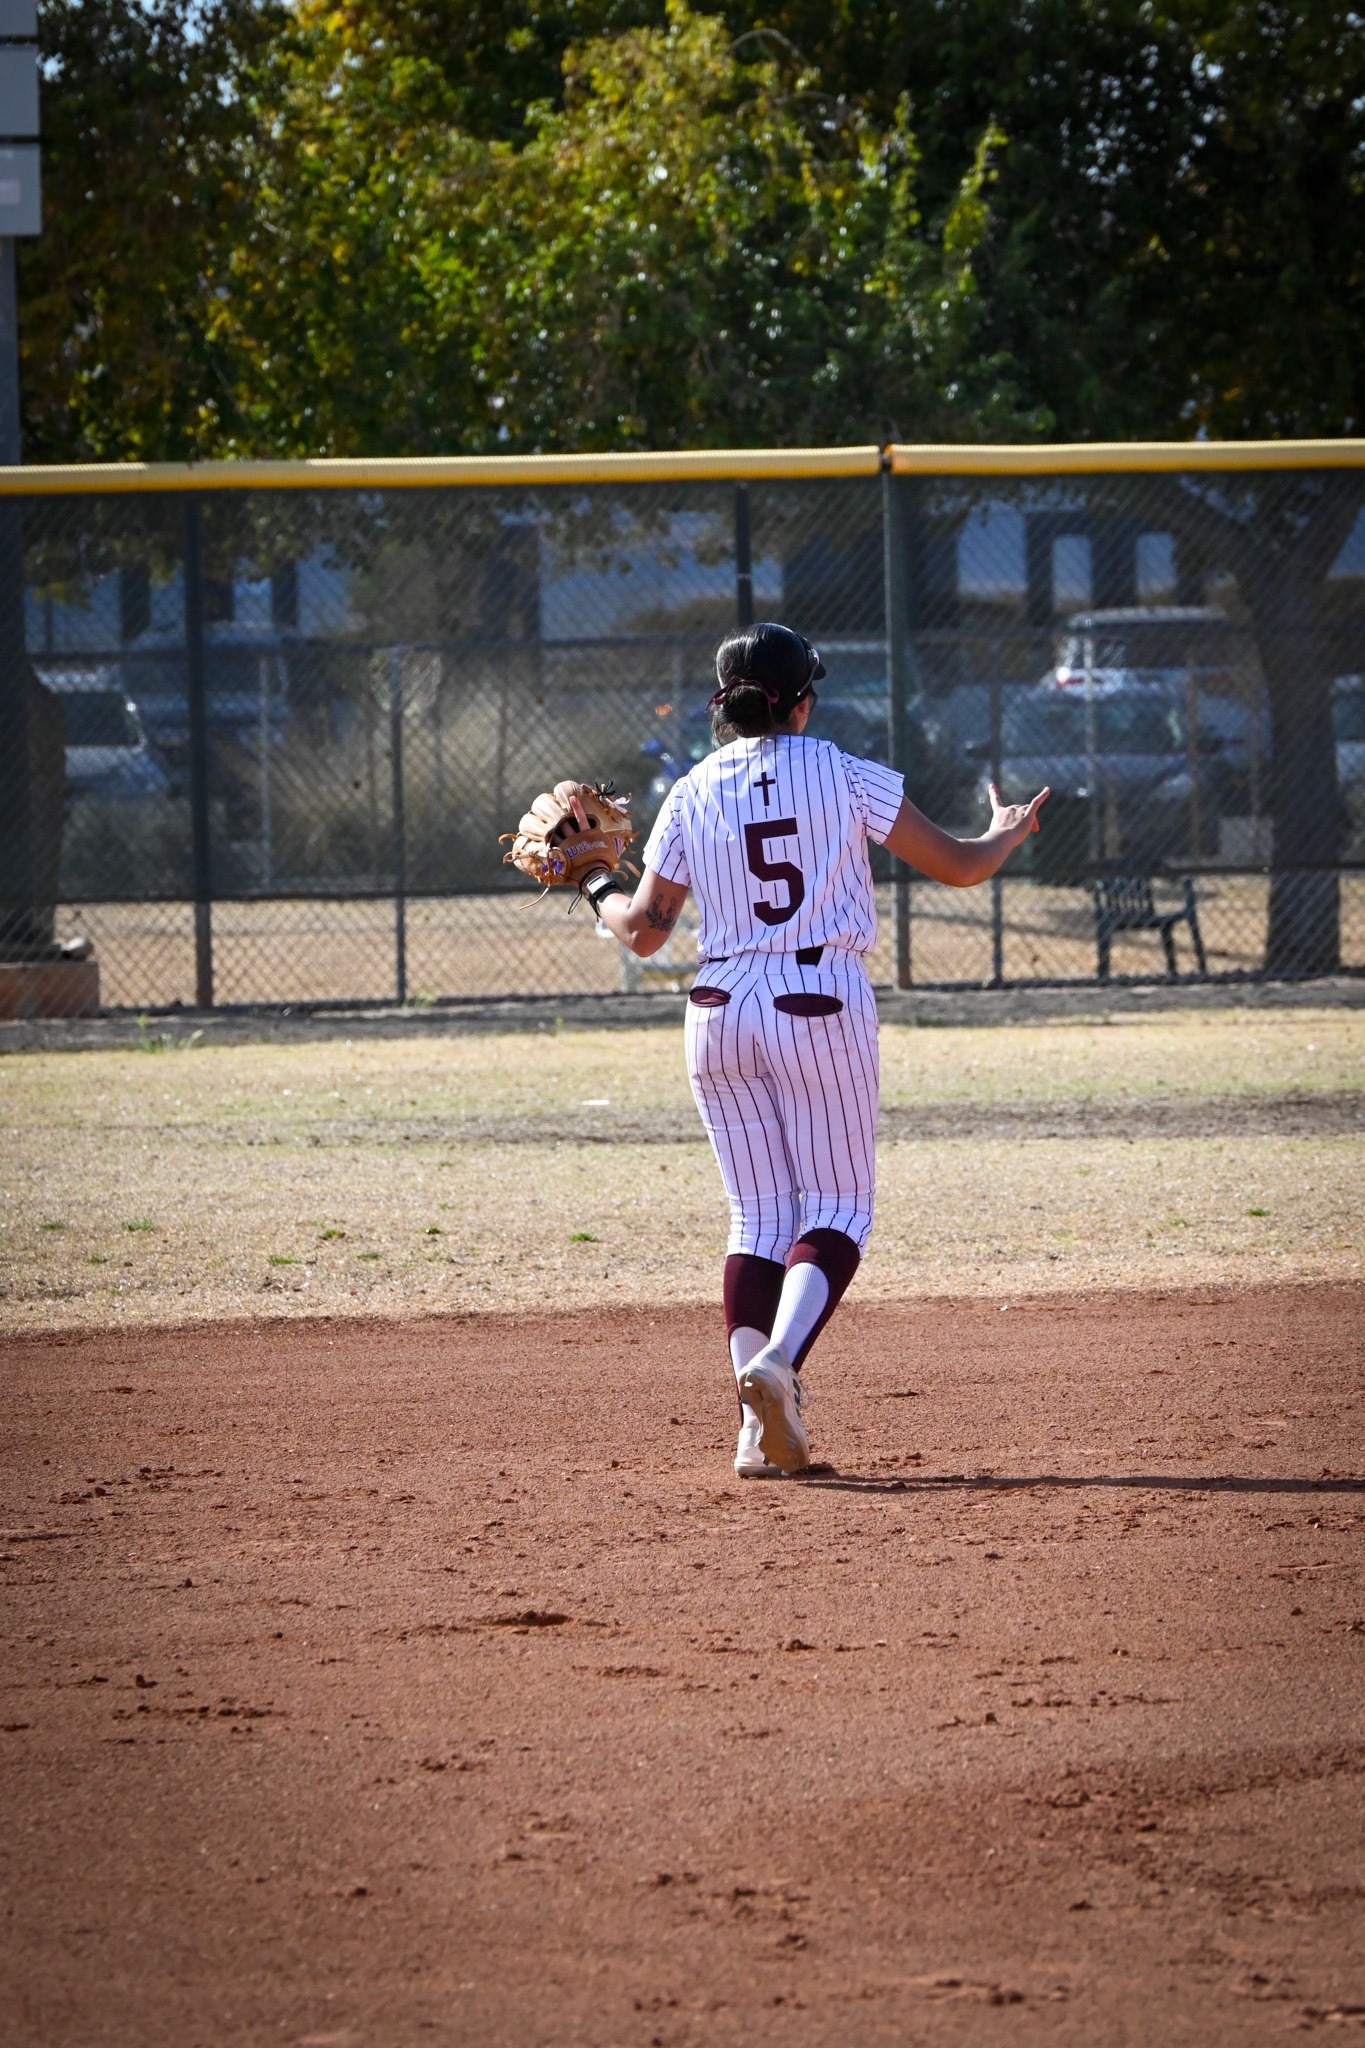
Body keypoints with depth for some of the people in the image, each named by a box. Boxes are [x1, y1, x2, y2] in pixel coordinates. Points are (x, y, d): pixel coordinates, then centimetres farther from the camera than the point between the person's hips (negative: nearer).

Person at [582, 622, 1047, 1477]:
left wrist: (600, 889, 25)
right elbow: (957, 866, 0)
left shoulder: (691, 796, 3)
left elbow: (643, 931, 4)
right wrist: (1009, 835, 21)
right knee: (838, 1205, 5)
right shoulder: (847, 776, -3)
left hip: (722, 1013, 3)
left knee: (760, 1215, 10)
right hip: (825, 1006, -3)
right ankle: (779, 1358, -22)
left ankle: (763, 1428, 0)